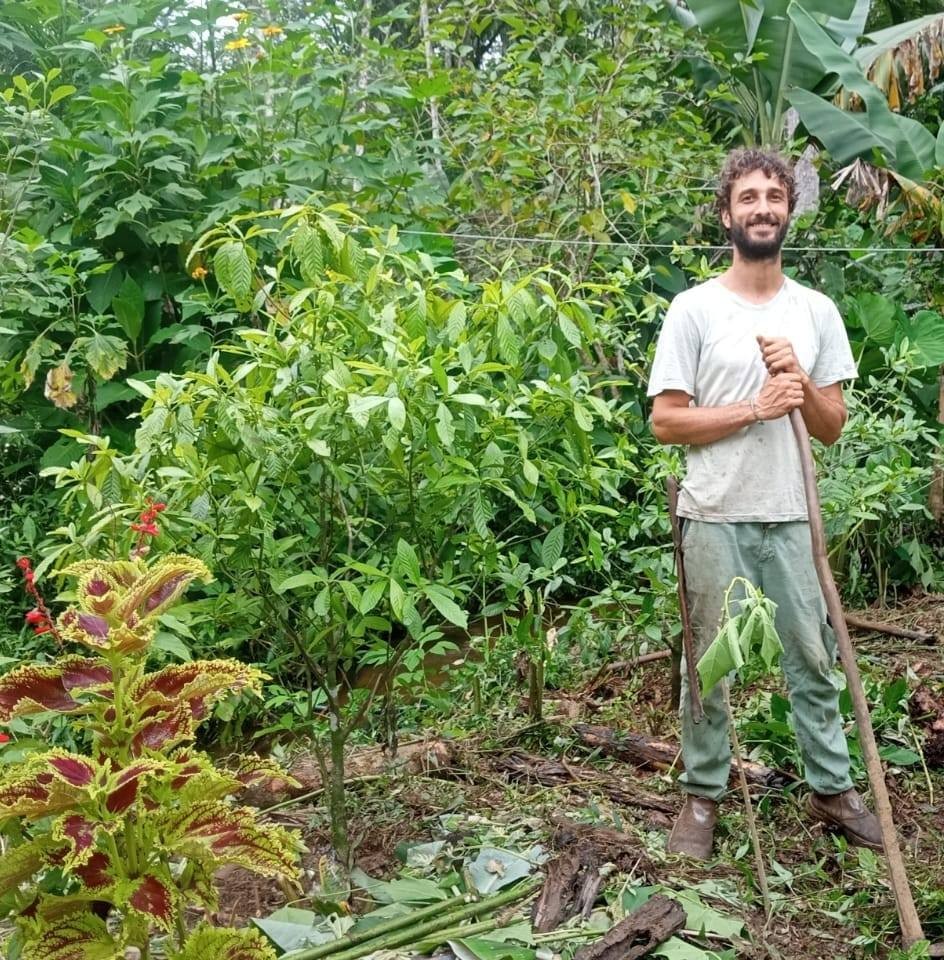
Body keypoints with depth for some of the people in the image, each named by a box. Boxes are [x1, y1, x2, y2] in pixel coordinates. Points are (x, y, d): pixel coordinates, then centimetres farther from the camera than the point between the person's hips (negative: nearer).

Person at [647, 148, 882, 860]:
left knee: (814, 657, 12)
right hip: (716, 518, -3)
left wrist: (801, 382, -13)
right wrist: (756, 407, -17)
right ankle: (703, 795, 22)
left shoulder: (816, 312, 6)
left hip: (792, 516, 3)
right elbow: (665, 421, -9)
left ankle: (832, 788, 28)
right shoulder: (695, 309, -4)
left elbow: (832, 427, 7)